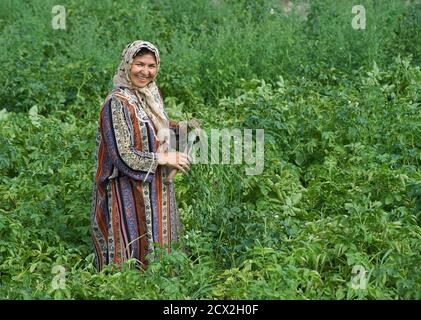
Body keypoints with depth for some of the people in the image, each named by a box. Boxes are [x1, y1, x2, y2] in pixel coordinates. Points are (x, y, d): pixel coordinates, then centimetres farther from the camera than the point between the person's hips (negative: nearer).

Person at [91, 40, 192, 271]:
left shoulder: (151, 94, 6)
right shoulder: (118, 102, -19)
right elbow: (123, 155, -22)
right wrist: (164, 159, -16)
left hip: (154, 187, 8)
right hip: (129, 191, -8)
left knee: (155, 244, 15)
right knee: (133, 248, 1)